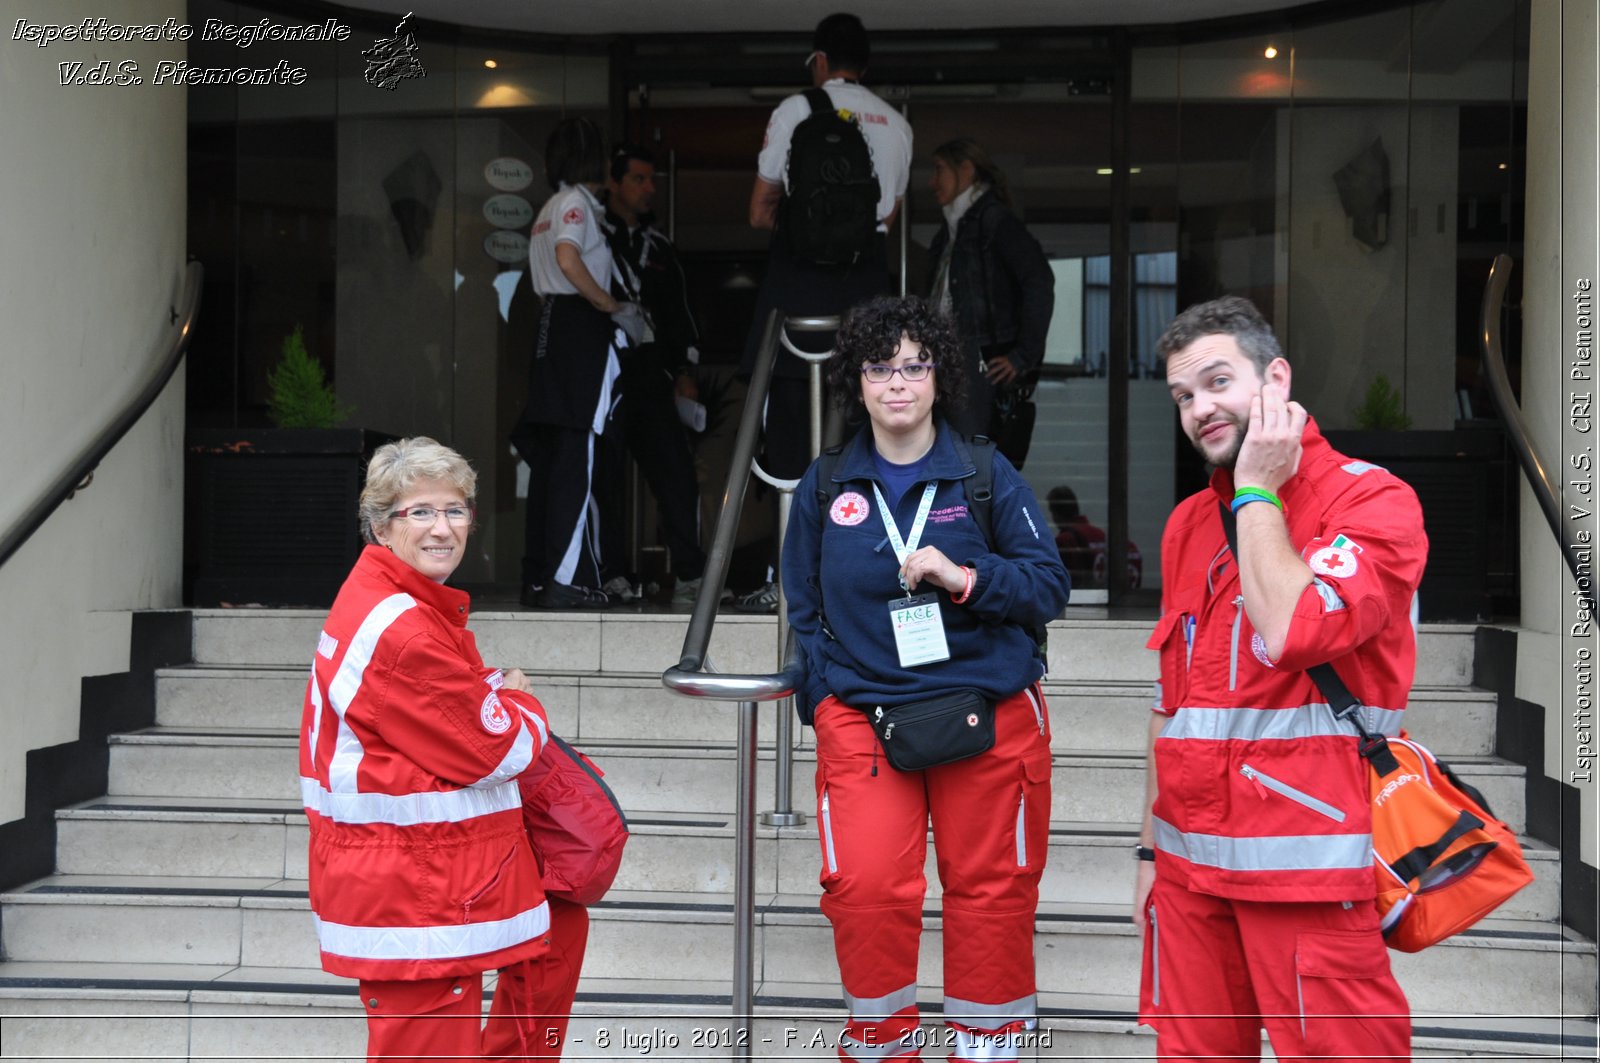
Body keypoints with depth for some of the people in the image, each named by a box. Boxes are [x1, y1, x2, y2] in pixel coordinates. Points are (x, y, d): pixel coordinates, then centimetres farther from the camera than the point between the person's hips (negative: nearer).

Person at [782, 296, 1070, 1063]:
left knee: (989, 886, 8)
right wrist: (822, 693, 3)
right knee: (864, 888, -10)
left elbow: (1048, 587, -3)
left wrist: (963, 577, -19)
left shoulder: (988, 476, -1)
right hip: (861, 715, 1)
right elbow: (803, 605, 13)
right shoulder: (825, 486, 5)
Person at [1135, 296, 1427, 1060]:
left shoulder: (1372, 500, -7)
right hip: (1190, 863, 6)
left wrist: (1258, 490, -11)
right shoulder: (1188, 523, 12)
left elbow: (1290, 631, -24)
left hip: (1307, 872, -6)